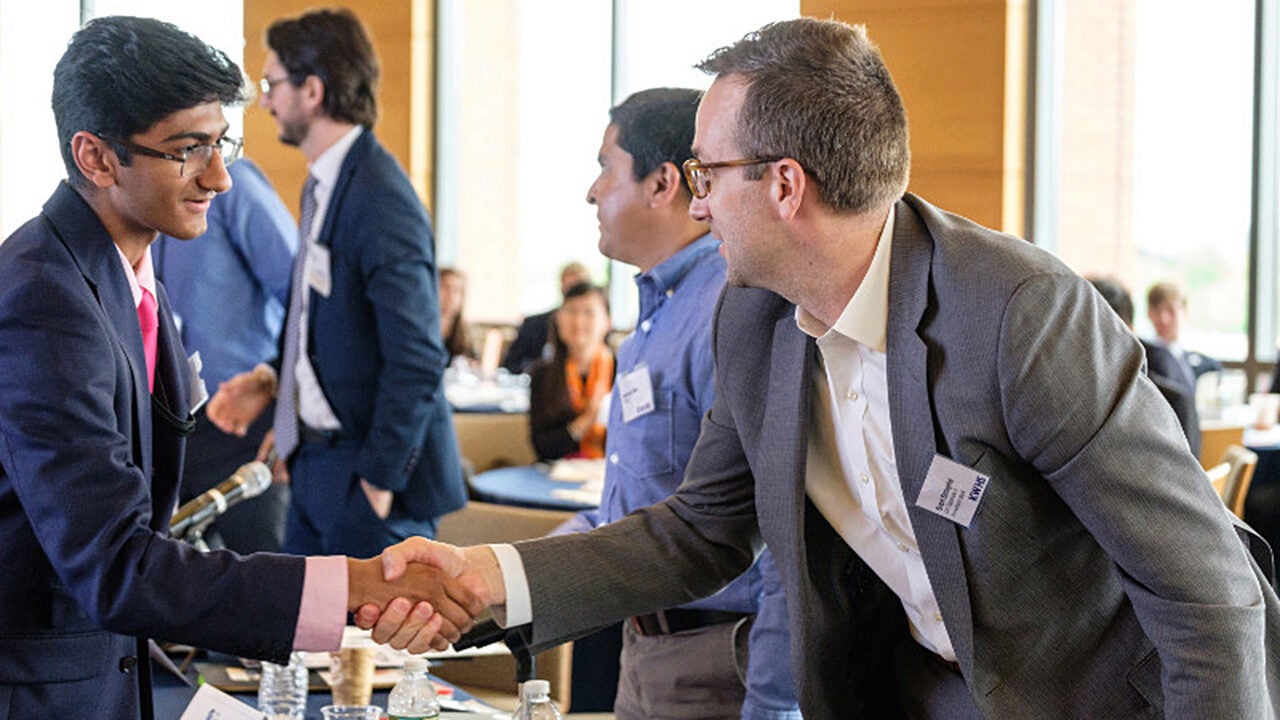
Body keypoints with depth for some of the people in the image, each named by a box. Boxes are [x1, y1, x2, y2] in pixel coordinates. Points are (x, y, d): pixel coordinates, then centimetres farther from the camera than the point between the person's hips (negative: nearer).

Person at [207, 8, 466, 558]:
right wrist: (273, 380, 7)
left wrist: (378, 482, -19)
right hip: (318, 470, 10)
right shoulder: (323, 186, 12)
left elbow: (418, 359, -22)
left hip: (365, 475, -10)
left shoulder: (380, 201, -20)